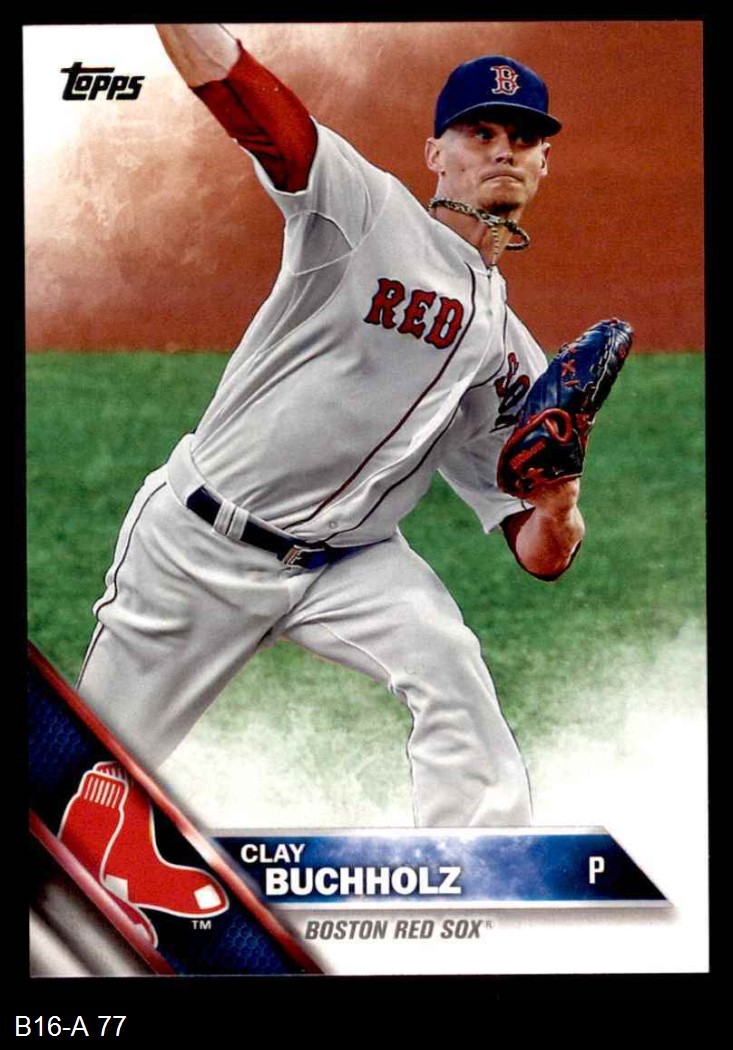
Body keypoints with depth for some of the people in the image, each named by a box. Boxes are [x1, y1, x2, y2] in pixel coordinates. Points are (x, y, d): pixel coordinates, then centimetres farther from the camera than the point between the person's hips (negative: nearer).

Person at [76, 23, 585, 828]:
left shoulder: (514, 356, 9)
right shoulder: (369, 211, -5)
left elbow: (539, 556, 5)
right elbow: (221, 76, -18)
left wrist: (556, 511, -17)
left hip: (348, 562, 3)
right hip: (199, 541, -3)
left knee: (450, 670, -26)